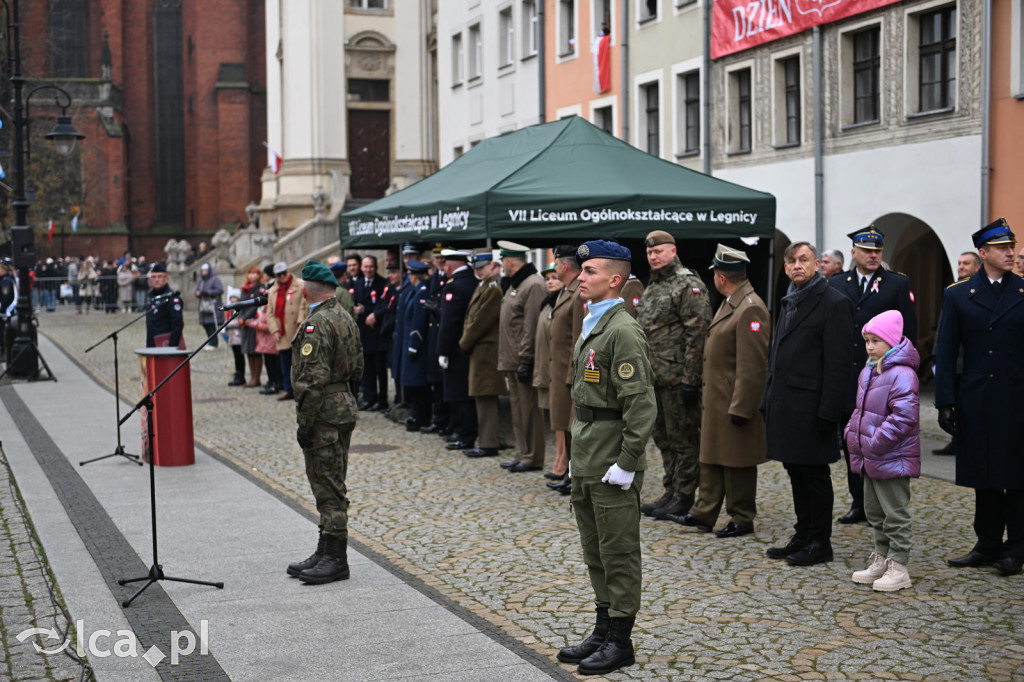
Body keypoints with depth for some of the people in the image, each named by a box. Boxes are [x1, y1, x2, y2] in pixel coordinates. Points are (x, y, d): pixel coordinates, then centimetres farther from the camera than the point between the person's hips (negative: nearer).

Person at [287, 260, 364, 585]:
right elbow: (357, 369, 18)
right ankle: (326, 552, 23)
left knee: (329, 488, -5)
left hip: (324, 415, -10)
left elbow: (314, 380, -22)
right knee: (332, 487, 15)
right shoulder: (346, 319, 12)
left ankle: (336, 559, 0)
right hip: (345, 409, 10)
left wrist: (305, 423, -19)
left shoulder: (316, 325, -18)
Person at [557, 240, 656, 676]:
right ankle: (603, 631, 29)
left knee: (618, 552, 1)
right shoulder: (590, 325, 14)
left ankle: (620, 641, 11)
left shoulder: (623, 331, -17)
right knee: (595, 552, 17)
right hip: (586, 457, 10)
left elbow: (641, 405, -21)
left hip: (612, 463, -10)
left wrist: (627, 464, -21)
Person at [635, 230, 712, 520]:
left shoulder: (689, 285, -12)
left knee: (682, 439, -1)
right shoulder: (651, 289, 16)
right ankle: (671, 492, 25)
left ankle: (684, 498, 6)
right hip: (655, 378, 9)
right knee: (663, 437, 15)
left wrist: (690, 379, -20)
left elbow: (698, 334, -17)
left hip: (677, 379, -9)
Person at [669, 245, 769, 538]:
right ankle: (703, 514, 23)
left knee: (737, 462, 2)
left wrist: (740, 408, -23)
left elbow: (752, 366, -23)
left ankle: (742, 520, 13)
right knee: (712, 458, 15)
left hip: (734, 403, -10)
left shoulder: (751, 309, -20)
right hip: (716, 401, 10)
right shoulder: (729, 304, 12)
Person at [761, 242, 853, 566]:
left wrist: (828, 411, -19)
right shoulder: (789, 302, 16)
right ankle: (803, 536, 24)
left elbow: (838, 362, -15)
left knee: (815, 475, 0)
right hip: (785, 403, 8)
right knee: (796, 472, 14)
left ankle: (820, 543, 10)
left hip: (811, 406, -8)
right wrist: (768, 400, 14)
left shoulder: (834, 303, -10)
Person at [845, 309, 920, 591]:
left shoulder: (902, 375, -18)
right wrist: (851, 433, 9)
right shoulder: (868, 372, 12)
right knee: (875, 512, 17)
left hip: (892, 459, -10)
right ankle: (880, 560, 28)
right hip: (868, 459, 10)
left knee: (895, 514, -1)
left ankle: (898, 568, 7)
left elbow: (903, 416, -24)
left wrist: (875, 443, -23)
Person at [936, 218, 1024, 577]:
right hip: (976, 402, 1)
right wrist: (945, 402, -3)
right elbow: (945, 354, 3)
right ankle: (988, 545, 20)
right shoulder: (958, 295, 5)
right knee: (984, 477, 10)